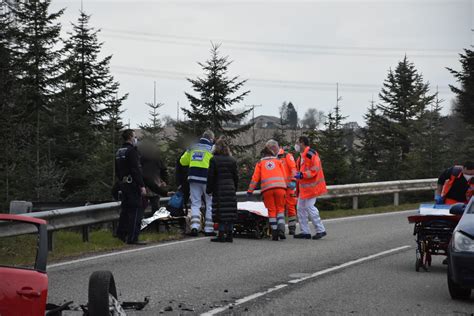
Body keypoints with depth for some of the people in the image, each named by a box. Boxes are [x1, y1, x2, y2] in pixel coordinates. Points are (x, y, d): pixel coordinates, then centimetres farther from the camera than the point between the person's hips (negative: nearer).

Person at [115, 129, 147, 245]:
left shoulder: (119, 152, 15)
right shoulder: (132, 150, -14)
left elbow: (117, 170, 20)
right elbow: (136, 170, -20)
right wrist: (142, 186, -19)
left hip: (124, 184, 9)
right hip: (133, 184, -9)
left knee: (126, 208, 19)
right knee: (136, 210, -7)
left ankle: (121, 233, 27)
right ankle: (132, 238, -10)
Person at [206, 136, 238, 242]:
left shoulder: (214, 160, -4)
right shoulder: (232, 160, 8)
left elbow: (210, 176, -4)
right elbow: (236, 177, 11)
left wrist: (209, 189, 5)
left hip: (219, 190, -4)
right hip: (231, 189, 4)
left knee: (221, 213, -3)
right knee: (230, 213, 6)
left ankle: (221, 235, -4)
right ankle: (229, 235, 9)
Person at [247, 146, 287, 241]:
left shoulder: (260, 163, 18)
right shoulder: (278, 162, 20)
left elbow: (255, 178, 13)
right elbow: (284, 176, 17)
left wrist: (250, 190, 16)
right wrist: (285, 188, 25)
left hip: (267, 188, 0)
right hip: (280, 187, 0)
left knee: (272, 210, 4)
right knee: (280, 208, 8)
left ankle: (274, 233, 2)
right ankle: (281, 229, -11)